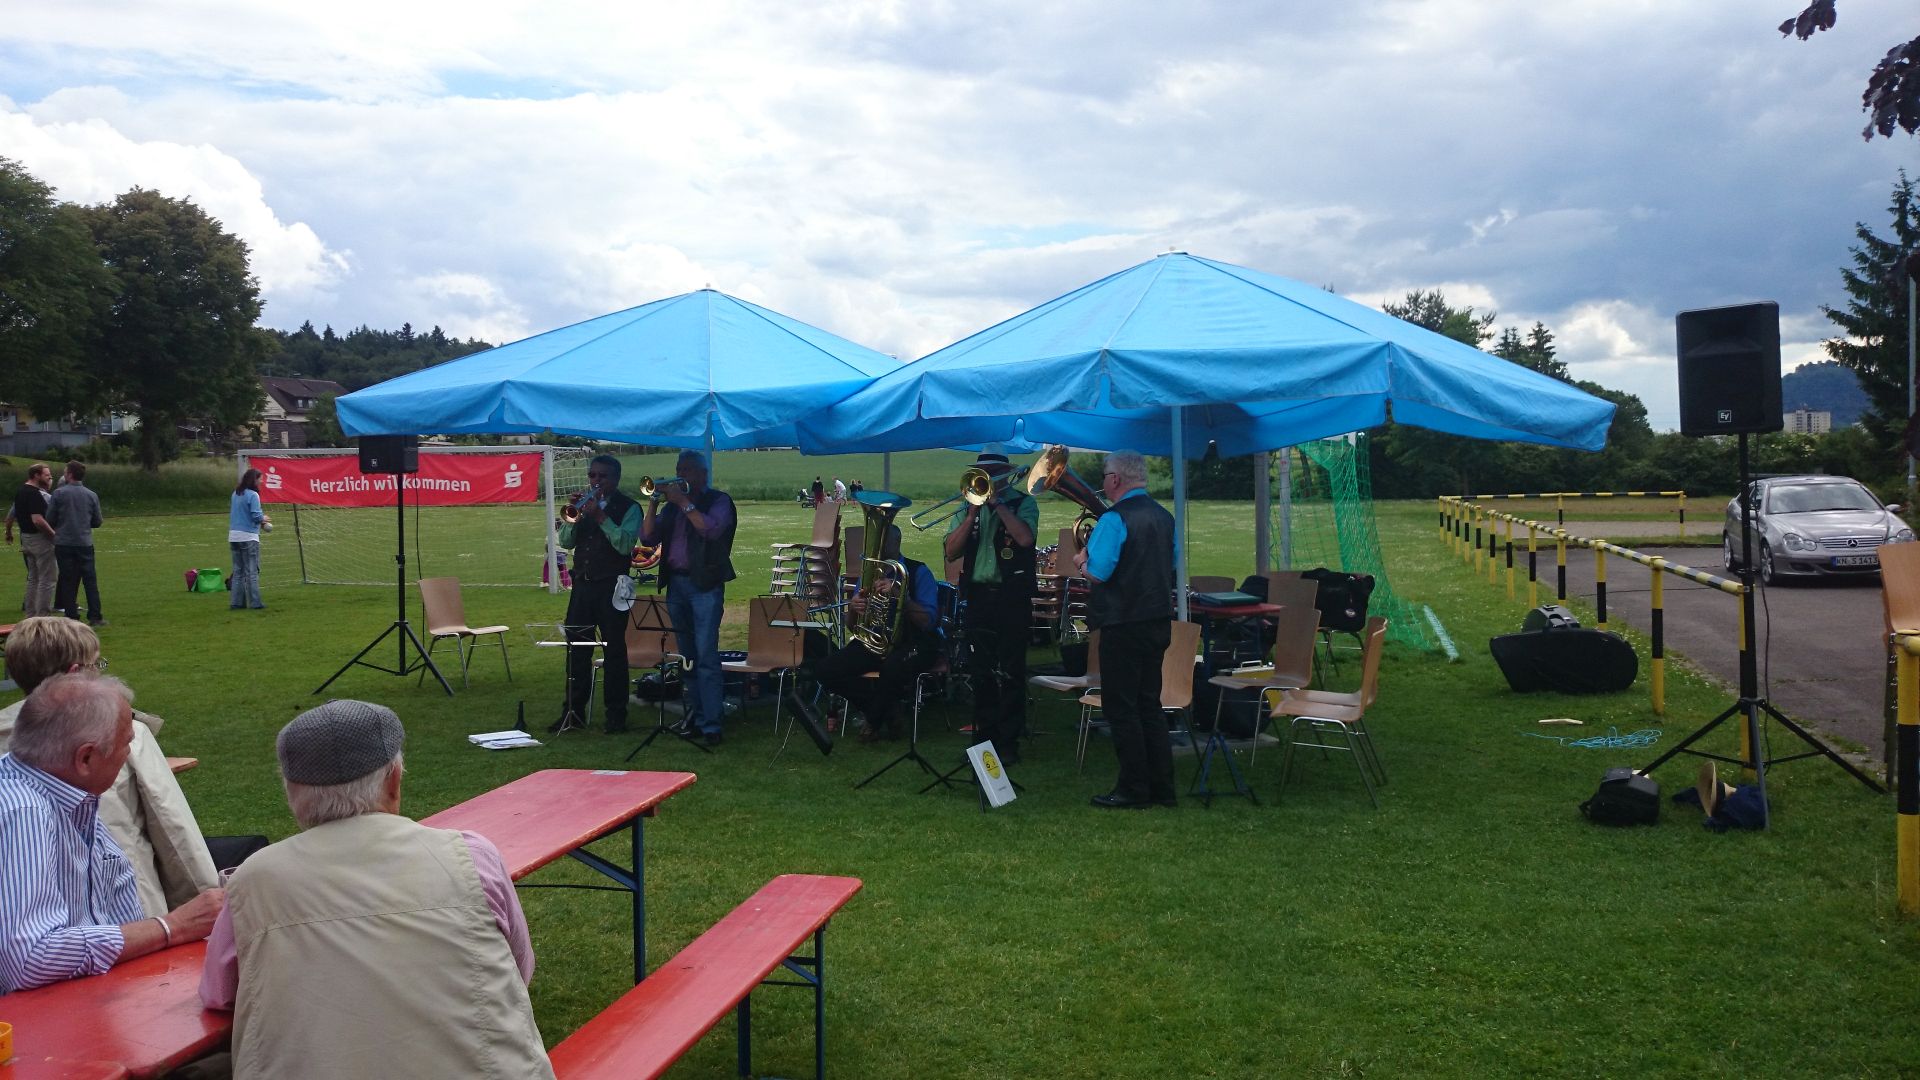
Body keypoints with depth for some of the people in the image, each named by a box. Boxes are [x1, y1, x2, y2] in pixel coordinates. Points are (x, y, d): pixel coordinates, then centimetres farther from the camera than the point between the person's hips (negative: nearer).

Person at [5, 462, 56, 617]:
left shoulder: (19, 492, 12)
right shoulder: (35, 494, -18)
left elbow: (11, 516, 23)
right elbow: (37, 520, -28)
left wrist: (9, 533, 36)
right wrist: (53, 533, -18)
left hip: (26, 538, 10)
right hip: (40, 539, -10)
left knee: (33, 578, 17)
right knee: (46, 579, -5)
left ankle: (30, 615, 20)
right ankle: (42, 615, -7)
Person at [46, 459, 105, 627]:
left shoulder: (59, 493, -5)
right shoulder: (92, 496, 2)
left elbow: (49, 519, -3)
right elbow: (97, 522, 8)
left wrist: (60, 525, 18)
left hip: (63, 544, -1)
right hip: (85, 543, 1)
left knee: (68, 581, 5)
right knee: (90, 580, 5)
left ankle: (72, 617, 5)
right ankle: (95, 617, 3)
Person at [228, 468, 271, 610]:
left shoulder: (235, 494, 11)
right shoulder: (253, 495, -13)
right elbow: (256, 516, -18)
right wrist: (264, 519, 5)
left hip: (234, 536, 7)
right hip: (248, 536, -7)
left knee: (238, 571, 12)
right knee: (252, 571, -1)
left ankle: (237, 601, 12)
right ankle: (255, 602, 1)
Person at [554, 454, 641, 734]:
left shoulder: (628, 508, -3)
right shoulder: (584, 503, 13)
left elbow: (625, 545, -17)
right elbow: (566, 541, 7)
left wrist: (600, 516, -21)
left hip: (611, 587, -5)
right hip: (582, 585, 5)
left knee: (614, 652, 0)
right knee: (576, 650, 7)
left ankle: (616, 716, 6)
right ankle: (573, 712, 16)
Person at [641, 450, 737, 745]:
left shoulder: (718, 500, 2)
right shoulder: (672, 505, 16)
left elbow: (711, 529, -17)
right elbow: (648, 537, 7)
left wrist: (683, 502, -15)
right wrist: (654, 501, -4)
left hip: (705, 585, -6)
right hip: (676, 584, 6)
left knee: (706, 656, -11)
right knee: (687, 655, 11)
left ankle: (710, 724, -12)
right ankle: (695, 713, 19)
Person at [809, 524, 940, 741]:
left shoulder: (918, 572, -8)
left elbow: (929, 622, -18)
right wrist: (853, 608, -14)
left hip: (914, 644, -6)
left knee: (893, 668, -40)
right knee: (825, 670, -15)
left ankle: (874, 722, -10)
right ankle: (883, 714, -6)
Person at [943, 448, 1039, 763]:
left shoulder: (1023, 503, 2)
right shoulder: (968, 508, 12)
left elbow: (1025, 538, -18)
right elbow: (951, 552, 0)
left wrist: (996, 503, -13)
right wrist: (972, 514, -8)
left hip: (1012, 597, -4)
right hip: (978, 596, 4)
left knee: (1011, 672, -2)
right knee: (982, 671, 9)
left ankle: (1009, 741, 5)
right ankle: (984, 737, 18)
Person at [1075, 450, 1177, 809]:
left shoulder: (1114, 519, -15)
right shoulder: (1164, 517, 10)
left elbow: (1097, 574, -22)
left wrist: (1082, 560, 0)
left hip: (1123, 624, -8)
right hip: (1159, 620, 8)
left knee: (1121, 707, 0)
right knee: (1149, 704, 15)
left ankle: (1133, 790, 4)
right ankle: (1162, 787, 17)